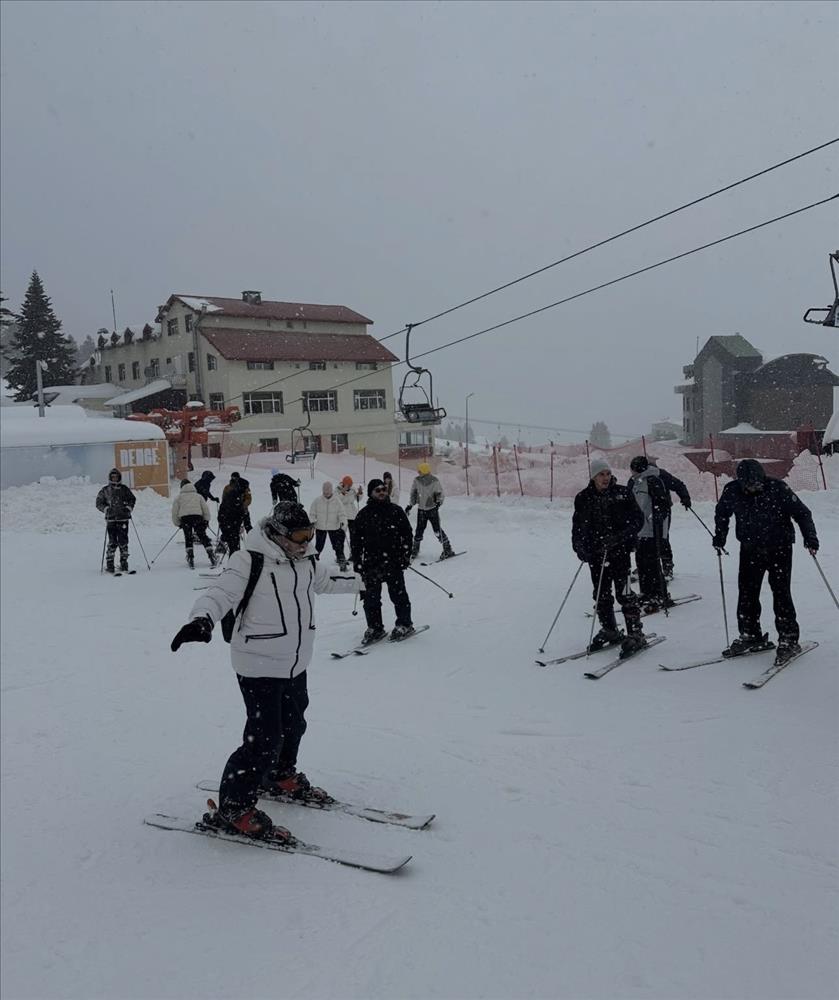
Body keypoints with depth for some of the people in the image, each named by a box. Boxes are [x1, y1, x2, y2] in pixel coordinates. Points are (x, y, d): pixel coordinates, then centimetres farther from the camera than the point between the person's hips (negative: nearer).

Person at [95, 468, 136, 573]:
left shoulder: (124, 489, 11)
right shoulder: (105, 490, 8)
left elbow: (132, 499, 19)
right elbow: (98, 503, 10)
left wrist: (129, 507, 3)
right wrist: (106, 509, -6)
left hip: (123, 518, 1)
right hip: (111, 519, -1)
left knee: (123, 541, 0)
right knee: (112, 542, -7)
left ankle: (124, 564, 8)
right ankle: (109, 564, 0)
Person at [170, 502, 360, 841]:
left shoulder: (305, 563, 8)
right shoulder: (250, 562, -18)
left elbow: (326, 581, 27)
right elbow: (220, 593, -26)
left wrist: (363, 581, 39)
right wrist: (201, 621, -46)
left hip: (296, 663, 9)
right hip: (260, 665, -8)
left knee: (293, 723, 23)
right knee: (264, 736, -11)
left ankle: (281, 777, 48)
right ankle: (233, 808, 3)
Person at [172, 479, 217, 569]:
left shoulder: (179, 497, 19)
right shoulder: (198, 495, 22)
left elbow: (174, 512, 14)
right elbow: (206, 509, 15)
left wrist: (177, 523, 21)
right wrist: (206, 520, 19)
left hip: (184, 518, -1)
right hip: (197, 516, 1)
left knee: (188, 538, 9)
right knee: (203, 537, 4)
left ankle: (190, 559, 2)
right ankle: (211, 556, -5)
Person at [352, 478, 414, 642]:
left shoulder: (396, 511, 3)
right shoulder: (364, 514, 5)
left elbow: (407, 533, 5)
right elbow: (357, 540, 9)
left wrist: (406, 555, -2)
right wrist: (357, 562, 5)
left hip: (394, 561, -1)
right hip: (371, 563, 2)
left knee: (398, 594, 5)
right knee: (371, 598, 3)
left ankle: (404, 624, 19)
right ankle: (375, 628, 15)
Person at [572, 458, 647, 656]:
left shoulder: (622, 493, -2)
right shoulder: (584, 498, 4)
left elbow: (637, 519, -3)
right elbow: (578, 526, 9)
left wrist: (619, 537, -17)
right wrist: (580, 548, -6)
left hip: (619, 550, -3)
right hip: (595, 552, 3)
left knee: (624, 592, -9)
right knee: (601, 595, 10)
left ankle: (635, 634, -1)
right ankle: (609, 631, 26)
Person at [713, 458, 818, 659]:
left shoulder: (777, 489, -18)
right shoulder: (732, 491, -9)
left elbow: (801, 512, -11)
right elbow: (722, 513, 11)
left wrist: (810, 537, -20)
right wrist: (719, 536, 7)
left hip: (779, 548, -3)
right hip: (750, 550, 3)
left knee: (780, 592, -7)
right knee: (746, 592, 4)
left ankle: (788, 638, 4)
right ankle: (750, 634, 20)